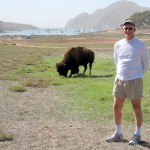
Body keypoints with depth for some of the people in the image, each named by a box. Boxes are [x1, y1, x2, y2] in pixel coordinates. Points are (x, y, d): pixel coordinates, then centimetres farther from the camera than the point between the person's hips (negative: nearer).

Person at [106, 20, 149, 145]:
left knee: (137, 107, 4)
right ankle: (118, 134, 22)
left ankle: (137, 135, 15)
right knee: (117, 107, 8)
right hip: (119, 80, 5)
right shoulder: (118, 45, 6)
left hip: (135, 81, -4)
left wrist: (138, 74, 8)